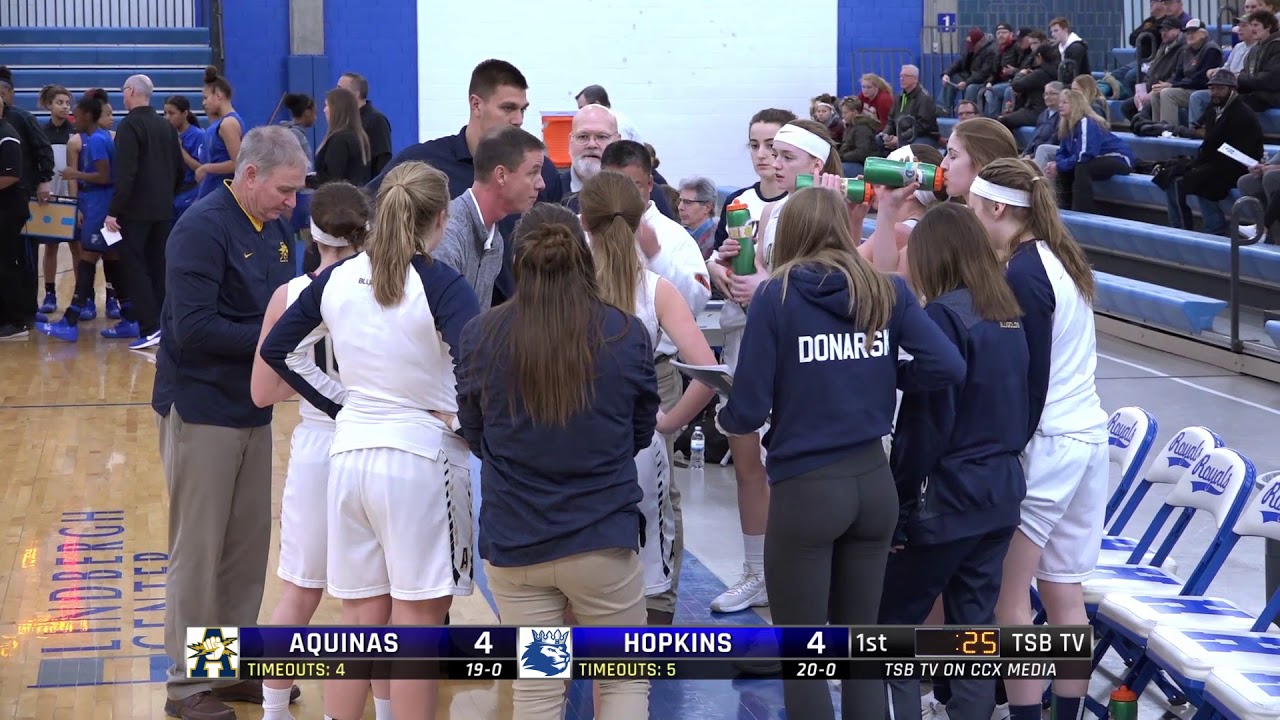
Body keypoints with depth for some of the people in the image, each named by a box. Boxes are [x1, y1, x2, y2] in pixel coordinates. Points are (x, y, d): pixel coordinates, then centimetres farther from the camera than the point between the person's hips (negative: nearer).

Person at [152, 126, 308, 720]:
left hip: (251, 409, 8)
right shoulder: (202, 229, -18)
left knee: (249, 548, 13)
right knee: (198, 553, 1)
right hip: (201, 410, -8)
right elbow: (192, 329, -24)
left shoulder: (274, 228, 7)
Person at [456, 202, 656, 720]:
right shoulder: (626, 335, -9)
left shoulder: (480, 337, -8)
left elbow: (476, 438, 7)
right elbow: (641, 433, 6)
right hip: (603, 539, -1)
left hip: (513, 541, 1)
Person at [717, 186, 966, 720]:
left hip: (805, 489, -4)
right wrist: (889, 378, 10)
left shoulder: (777, 295, -8)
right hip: (874, 481, 4)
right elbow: (949, 367, -7)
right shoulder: (888, 291, 2)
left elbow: (749, 409, -11)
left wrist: (725, 419, 11)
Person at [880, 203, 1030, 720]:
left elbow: (926, 421, -16)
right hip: (1001, 489, 7)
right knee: (975, 625, 11)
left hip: (948, 496, -7)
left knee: (893, 621, 4)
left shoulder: (946, 314, -15)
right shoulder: (1009, 311, 8)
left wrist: (899, 504, -10)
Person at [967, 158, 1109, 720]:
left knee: (1007, 592, -2)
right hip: (1088, 435, 9)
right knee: (1064, 592, 11)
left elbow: (1028, 382, -16)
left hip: (1045, 442, -9)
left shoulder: (1023, 275, -15)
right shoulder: (1062, 259, 11)